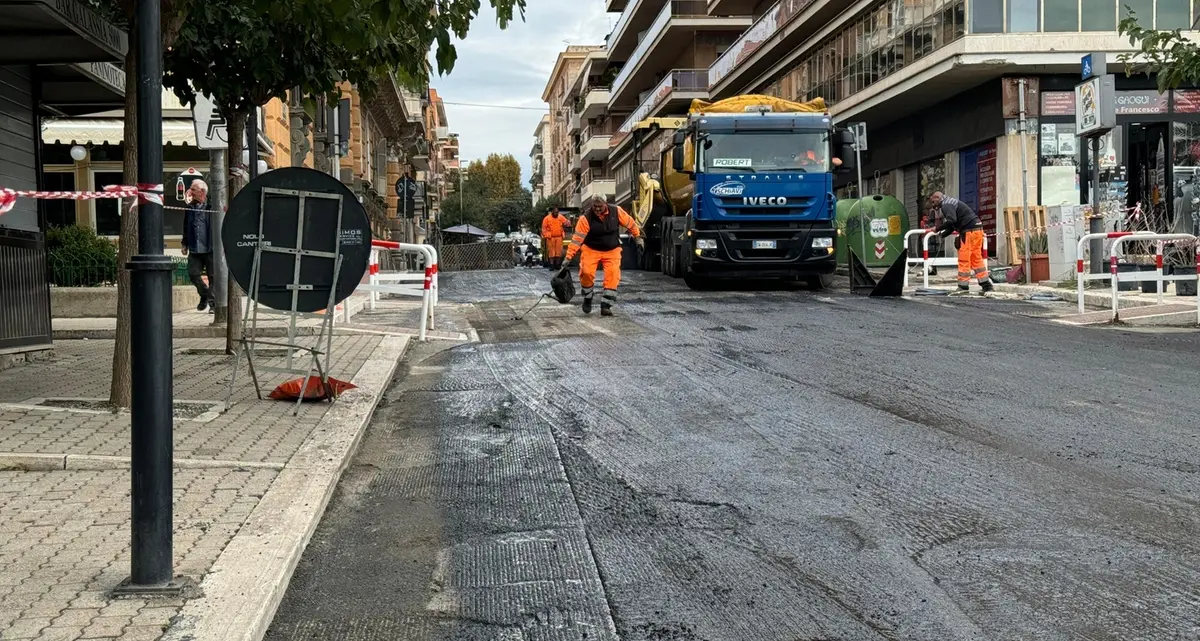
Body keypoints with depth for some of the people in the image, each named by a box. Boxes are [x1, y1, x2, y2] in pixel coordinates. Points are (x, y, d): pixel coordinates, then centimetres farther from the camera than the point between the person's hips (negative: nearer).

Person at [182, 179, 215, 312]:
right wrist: (185, 244, 16)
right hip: (194, 249, 5)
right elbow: (186, 227, 18)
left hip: (210, 248, -5)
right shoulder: (190, 207, 9)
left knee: (213, 276, 1)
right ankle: (204, 295, 26)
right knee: (193, 274, 3)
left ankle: (212, 302, 11)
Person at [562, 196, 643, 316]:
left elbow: (630, 223, 3)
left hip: (612, 251, 2)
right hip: (591, 250, -2)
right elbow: (577, 239, -22)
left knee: (612, 275, -10)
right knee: (587, 272, -16)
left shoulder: (616, 211, -14)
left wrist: (638, 237, 9)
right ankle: (587, 298, 12)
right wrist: (568, 257, -26)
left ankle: (606, 306, -3)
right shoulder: (585, 218, -20)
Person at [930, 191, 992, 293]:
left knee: (964, 259, -6)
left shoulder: (946, 205, -9)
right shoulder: (950, 203, 24)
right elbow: (952, 225, 25)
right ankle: (986, 285, 12)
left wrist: (938, 228, -17)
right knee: (977, 259, 12)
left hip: (970, 231, -10)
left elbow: (951, 221, -27)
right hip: (977, 228, 10)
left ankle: (963, 286, -3)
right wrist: (942, 235, 13)